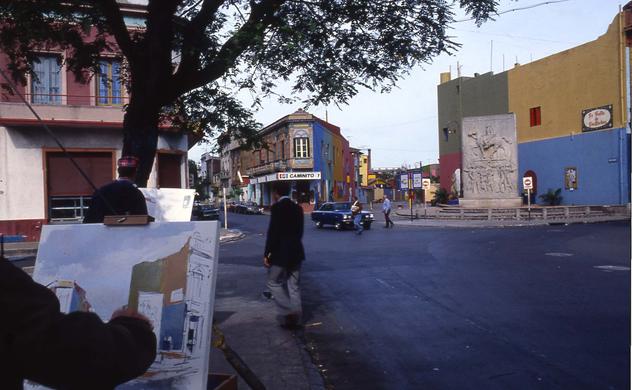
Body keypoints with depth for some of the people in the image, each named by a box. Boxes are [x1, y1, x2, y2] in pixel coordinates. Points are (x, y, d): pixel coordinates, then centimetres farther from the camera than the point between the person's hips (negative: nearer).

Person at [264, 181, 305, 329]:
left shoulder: (277, 208, -13)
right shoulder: (297, 208, 9)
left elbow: (273, 232, -17)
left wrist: (267, 254, -10)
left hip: (281, 253, -7)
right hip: (296, 252, 7)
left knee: (274, 283, 7)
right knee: (293, 286, 12)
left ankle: (289, 312, -2)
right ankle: (295, 318, 16)